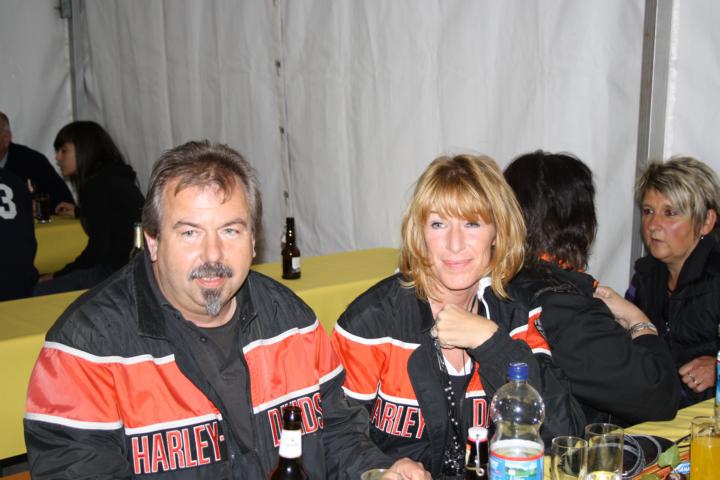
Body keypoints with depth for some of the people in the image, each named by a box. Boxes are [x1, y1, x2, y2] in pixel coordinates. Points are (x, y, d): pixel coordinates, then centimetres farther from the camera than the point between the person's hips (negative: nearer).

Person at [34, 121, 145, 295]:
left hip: (120, 271, -10)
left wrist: (57, 276, -2)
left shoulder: (98, 185, -11)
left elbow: (98, 248, -13)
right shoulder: (113, 176, 18)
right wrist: (78, 212, 50)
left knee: (37, 293, -11)